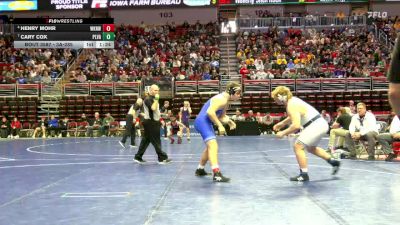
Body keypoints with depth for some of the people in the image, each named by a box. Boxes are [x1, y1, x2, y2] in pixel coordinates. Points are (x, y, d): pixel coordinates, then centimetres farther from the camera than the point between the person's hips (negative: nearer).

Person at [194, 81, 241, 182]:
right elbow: (210, 112, -29)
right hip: (203, 121, -11)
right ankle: (217, 174, -35)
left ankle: (200, 169, 42)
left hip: (206, 123, 11)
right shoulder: (222, 99, -16)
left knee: (210, 147, 25)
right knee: (213, 146, -23)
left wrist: (229, 121, 1)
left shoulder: (225, 100, 16)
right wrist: (220, 125, -27)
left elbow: (221, 116, 20)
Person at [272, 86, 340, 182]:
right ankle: (334, 162, 33)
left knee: (298, 146, -8)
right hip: (321, 123, 10)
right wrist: (281, 123, 23)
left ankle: (304, 175, -4)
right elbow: (293, 117, 29)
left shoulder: (291, 105, -20)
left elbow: (296, 126, -29)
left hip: (316, 126, -10)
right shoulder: (292, 100, 9)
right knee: (311, 148, 27)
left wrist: (283, 133, -19)